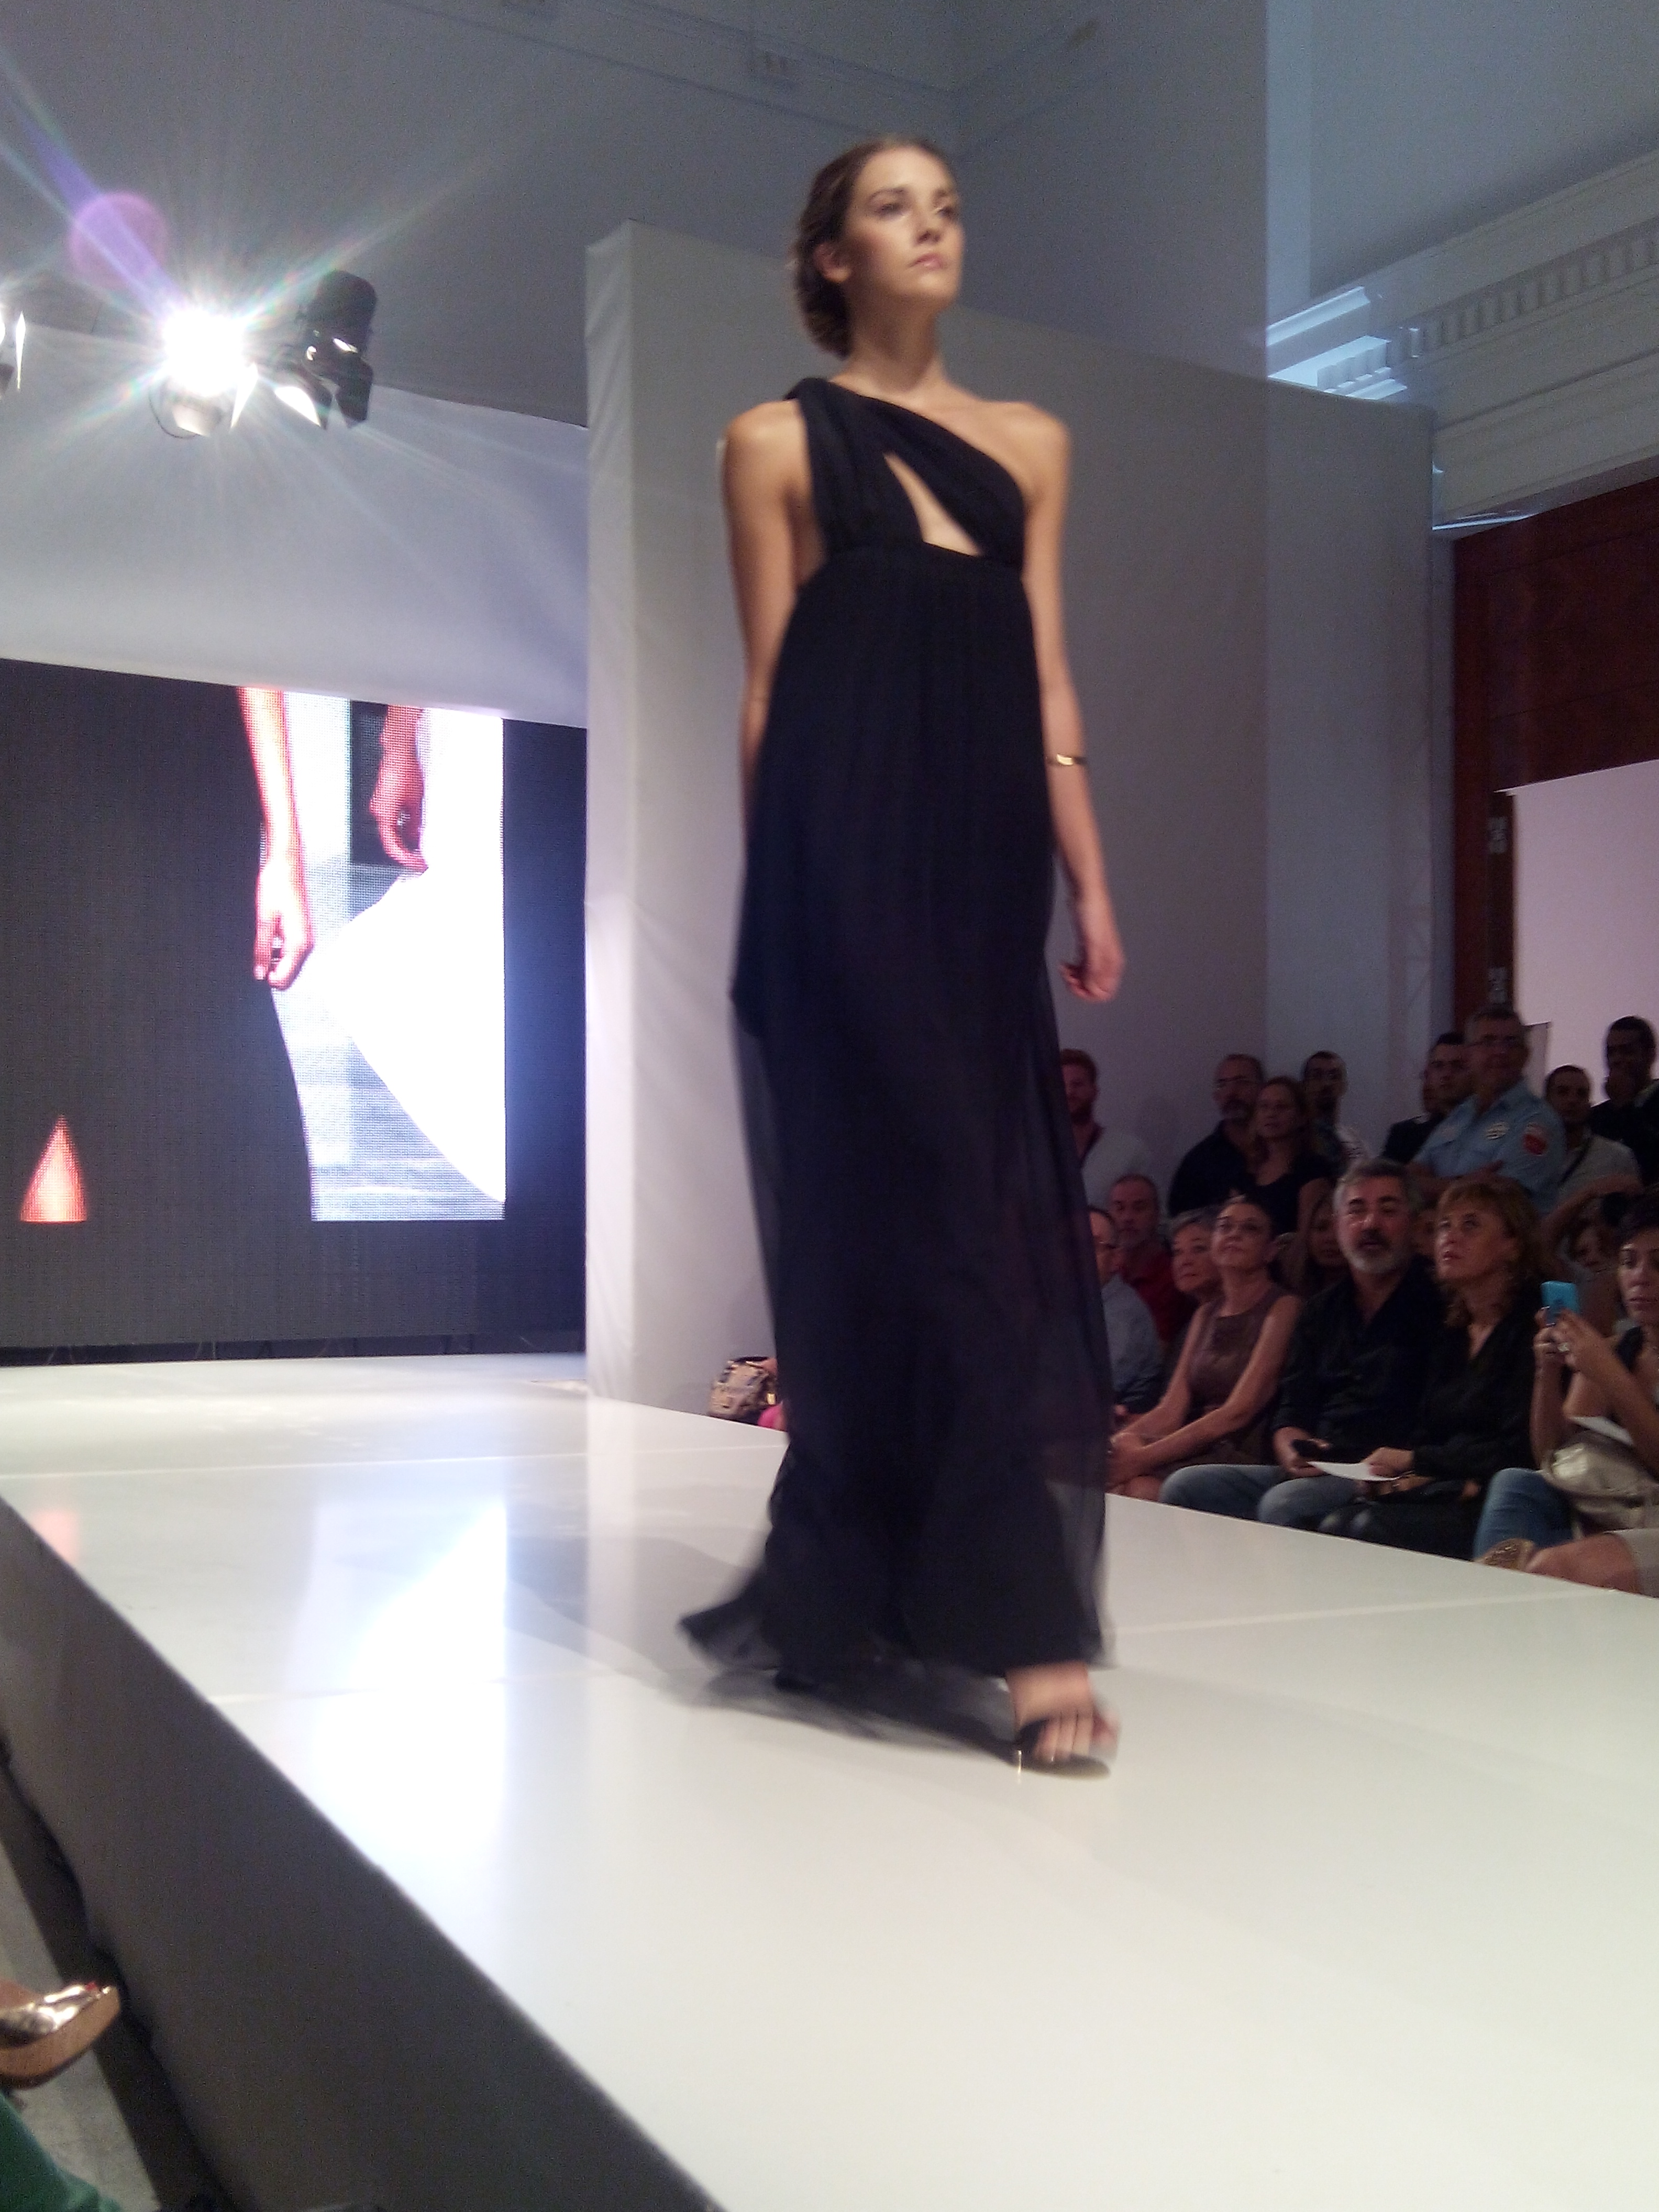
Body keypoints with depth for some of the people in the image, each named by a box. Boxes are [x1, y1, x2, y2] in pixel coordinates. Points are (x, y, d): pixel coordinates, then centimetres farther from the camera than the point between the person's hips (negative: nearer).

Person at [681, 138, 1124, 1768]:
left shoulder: (1030, 444, 19)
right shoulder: (779, 441, 8)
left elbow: (1047, 684, 15)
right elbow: (767, 687, 3)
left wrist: (1091, 887, 7)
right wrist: (776, 899, -3)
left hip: (984, 857, 5)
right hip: (847, 853, -5)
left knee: (995, 1206, 4)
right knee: (931, 1205, -11)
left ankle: (852, 1589, 16)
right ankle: (1018, 1625, -10)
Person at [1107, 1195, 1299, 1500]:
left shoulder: (1283, 1309, -2)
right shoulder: (1207, 1313, 20)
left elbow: (1238, 1412, -14)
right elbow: (1171, 1410, 11)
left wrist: (1145, 1457, -21)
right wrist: (1120, 1441, -11)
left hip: (1248, 1458, -6)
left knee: (1143, 1488, -32)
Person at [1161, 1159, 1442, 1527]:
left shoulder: (1432, 1307, 0)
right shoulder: (1320, 1313, 20)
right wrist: (1296, 1456, -5)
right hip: (1312, 1474, 7)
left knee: (1284, 1505, -34)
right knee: (1186, 1487, -10)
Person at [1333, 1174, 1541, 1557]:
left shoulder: (1530, 1328, -7)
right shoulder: (1452, 1333, 19)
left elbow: (1518, 1449, -13)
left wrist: (1415, 1461, -8)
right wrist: (1398, 1472, -5)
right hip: (1444, 1491, 7)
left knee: (1372, 1528, -29)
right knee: (1335, 1524, -20)